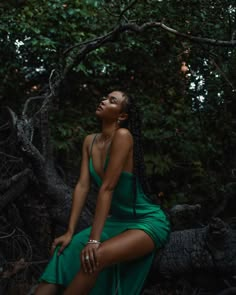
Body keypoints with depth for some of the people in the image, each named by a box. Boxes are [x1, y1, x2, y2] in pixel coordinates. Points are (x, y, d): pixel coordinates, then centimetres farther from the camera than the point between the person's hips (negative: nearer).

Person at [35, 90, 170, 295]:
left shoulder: (123, 136, -21)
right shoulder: (90, 141, 3)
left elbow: (107, 188, -25)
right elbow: (82, 186, -1)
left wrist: (94, 239, -25)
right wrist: (70, 232, -8)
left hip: (148, 222, -8)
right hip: (117, 221, 8)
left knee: (95, 256, -29)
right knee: (66, 251, -9)